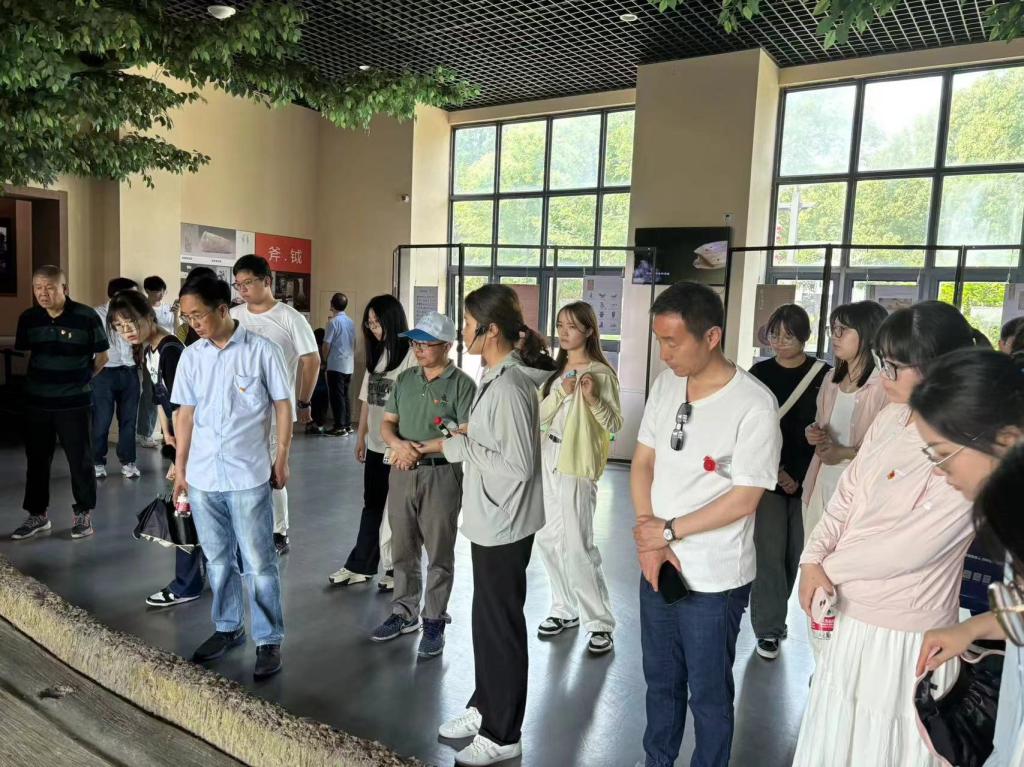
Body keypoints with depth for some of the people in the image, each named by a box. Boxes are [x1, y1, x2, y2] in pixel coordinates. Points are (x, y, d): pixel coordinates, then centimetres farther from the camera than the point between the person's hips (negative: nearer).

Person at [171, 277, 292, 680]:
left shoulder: (261, 350, -8)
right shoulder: (191, 356, 5)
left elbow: (283, 406, -3)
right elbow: (186, 414, 10)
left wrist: (282, 460, -3)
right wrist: (180, 469, 10)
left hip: (249, 476, -4)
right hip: (202, 477, 5)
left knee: (259, 563, 3)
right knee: (218, 560, 17)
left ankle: (269, 640, 15)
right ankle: (228, 627, 34)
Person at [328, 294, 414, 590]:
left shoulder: (410, 355, -14)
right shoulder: (375, 353, 11)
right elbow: (367, 399, 14)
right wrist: (361, 436, 15)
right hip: (375, 444, 7)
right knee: (373, 507, 17)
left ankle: (396, 569, 20)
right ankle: (360, 566, 27)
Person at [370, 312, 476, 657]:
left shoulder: (461, 384, -8)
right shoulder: (405, 379, 9)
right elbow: (387, 423, 10)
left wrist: (420, 448, -17)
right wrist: (399, 444, -12)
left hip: (441, 475, -5)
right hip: (402, 472, 5)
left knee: (439, 554, 7)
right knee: (403, 550, 15)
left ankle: (434, 622, 20)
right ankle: (404, 613, 31)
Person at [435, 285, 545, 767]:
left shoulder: (509, 388, -24)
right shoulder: (495, 378, 7)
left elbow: (519, 464, -25)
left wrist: (461, 447, -17)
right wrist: (448, 444, 16)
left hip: (504, 525, -10)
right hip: (489, 520, 10)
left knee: (501, 627, 5)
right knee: (487, 620, 22)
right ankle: (485, 707, 40)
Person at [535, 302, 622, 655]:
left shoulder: (600, 373, -9)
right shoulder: (556, 371, 12)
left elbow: (614, 425, -11)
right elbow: (540, 417, 2)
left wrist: (593, 399, -27)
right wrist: (562, 392, -14)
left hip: (577, 466, -7)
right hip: (548, 462, 8)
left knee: (577, 548, -6)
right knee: (548, 541, 13)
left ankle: (601, 624, 7)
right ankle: (565, 609, 28)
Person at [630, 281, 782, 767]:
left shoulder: (754, 405, -18)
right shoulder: (665, 385, 0)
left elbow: (745, 498, -17)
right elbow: (642, 462, 4)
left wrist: (669, 531, -13)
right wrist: (649, 537, -8)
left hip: (714, 579, -5)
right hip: (657, 564, 6)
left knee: (708, 694, 13)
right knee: (660, 681, 22)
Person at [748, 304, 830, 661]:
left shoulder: (824, 375, -1)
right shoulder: (760, 373, 1)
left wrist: (799, 476, -8)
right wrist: (776, 471, -9)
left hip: (807, 479, 0)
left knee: (799, 552, 8)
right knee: (770, 552, -1)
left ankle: (773, 616, 29)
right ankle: (769, 628, 11)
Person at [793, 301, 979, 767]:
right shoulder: (890, 419, -1)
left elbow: (908, 548, -23)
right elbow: (845, 500, 4)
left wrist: (830, 566, -9)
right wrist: (812, 562, -10)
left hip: (904, 634, -6)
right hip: (847, 613, 6)